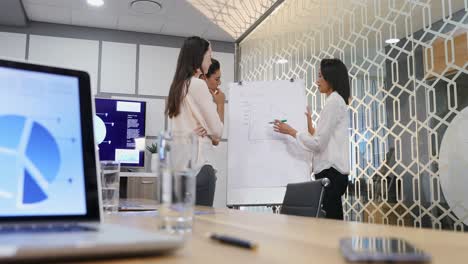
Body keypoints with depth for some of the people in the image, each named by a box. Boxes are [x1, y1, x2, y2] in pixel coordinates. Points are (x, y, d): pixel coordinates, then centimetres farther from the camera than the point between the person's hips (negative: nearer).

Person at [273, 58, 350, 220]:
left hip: (330, 172, -10)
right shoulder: (338, 101, 20)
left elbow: (318, 143, -14)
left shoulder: (333, 101, -10)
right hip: (333, 172, 10)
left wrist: (291, 132, -4)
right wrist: (309, 122, 21)